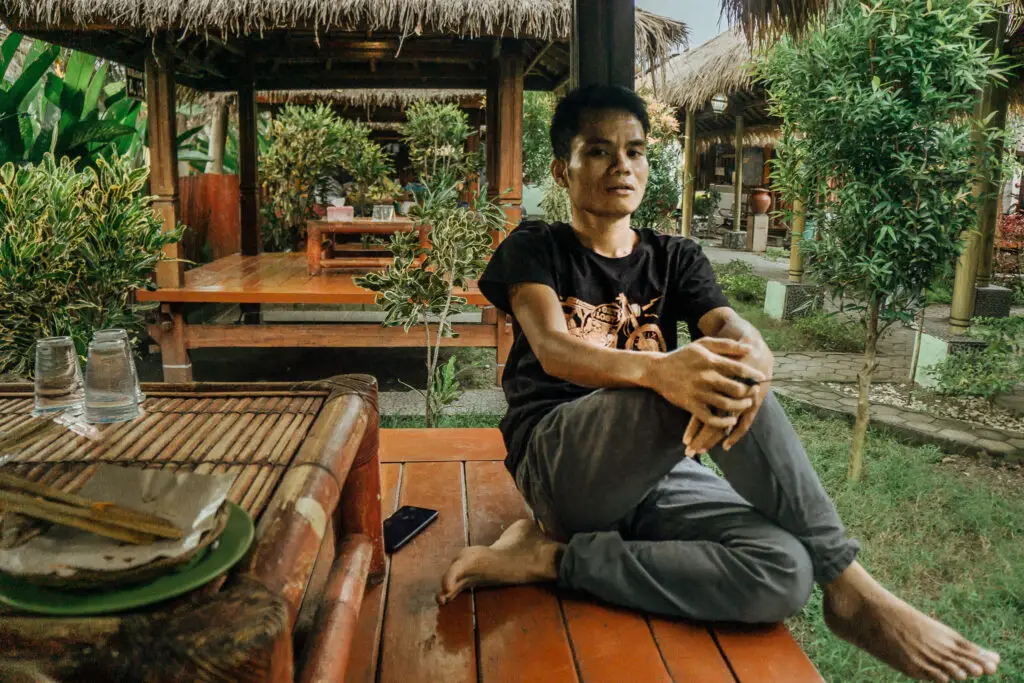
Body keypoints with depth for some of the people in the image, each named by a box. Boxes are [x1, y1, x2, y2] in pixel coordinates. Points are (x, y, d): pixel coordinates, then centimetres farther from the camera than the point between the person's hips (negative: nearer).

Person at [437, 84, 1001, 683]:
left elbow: (739, 331, -4)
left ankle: (554, 556, -16)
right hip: (560, 463, -3)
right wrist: (656, 369, -36)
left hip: (659, 474, 4)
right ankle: (847, 585, -19)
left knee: (782, 572, -27)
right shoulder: (535, 249, 7)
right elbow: (552, 350, -13)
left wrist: (751, 362, -32)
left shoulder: (675, 259, 17)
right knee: (697, 375, -32)